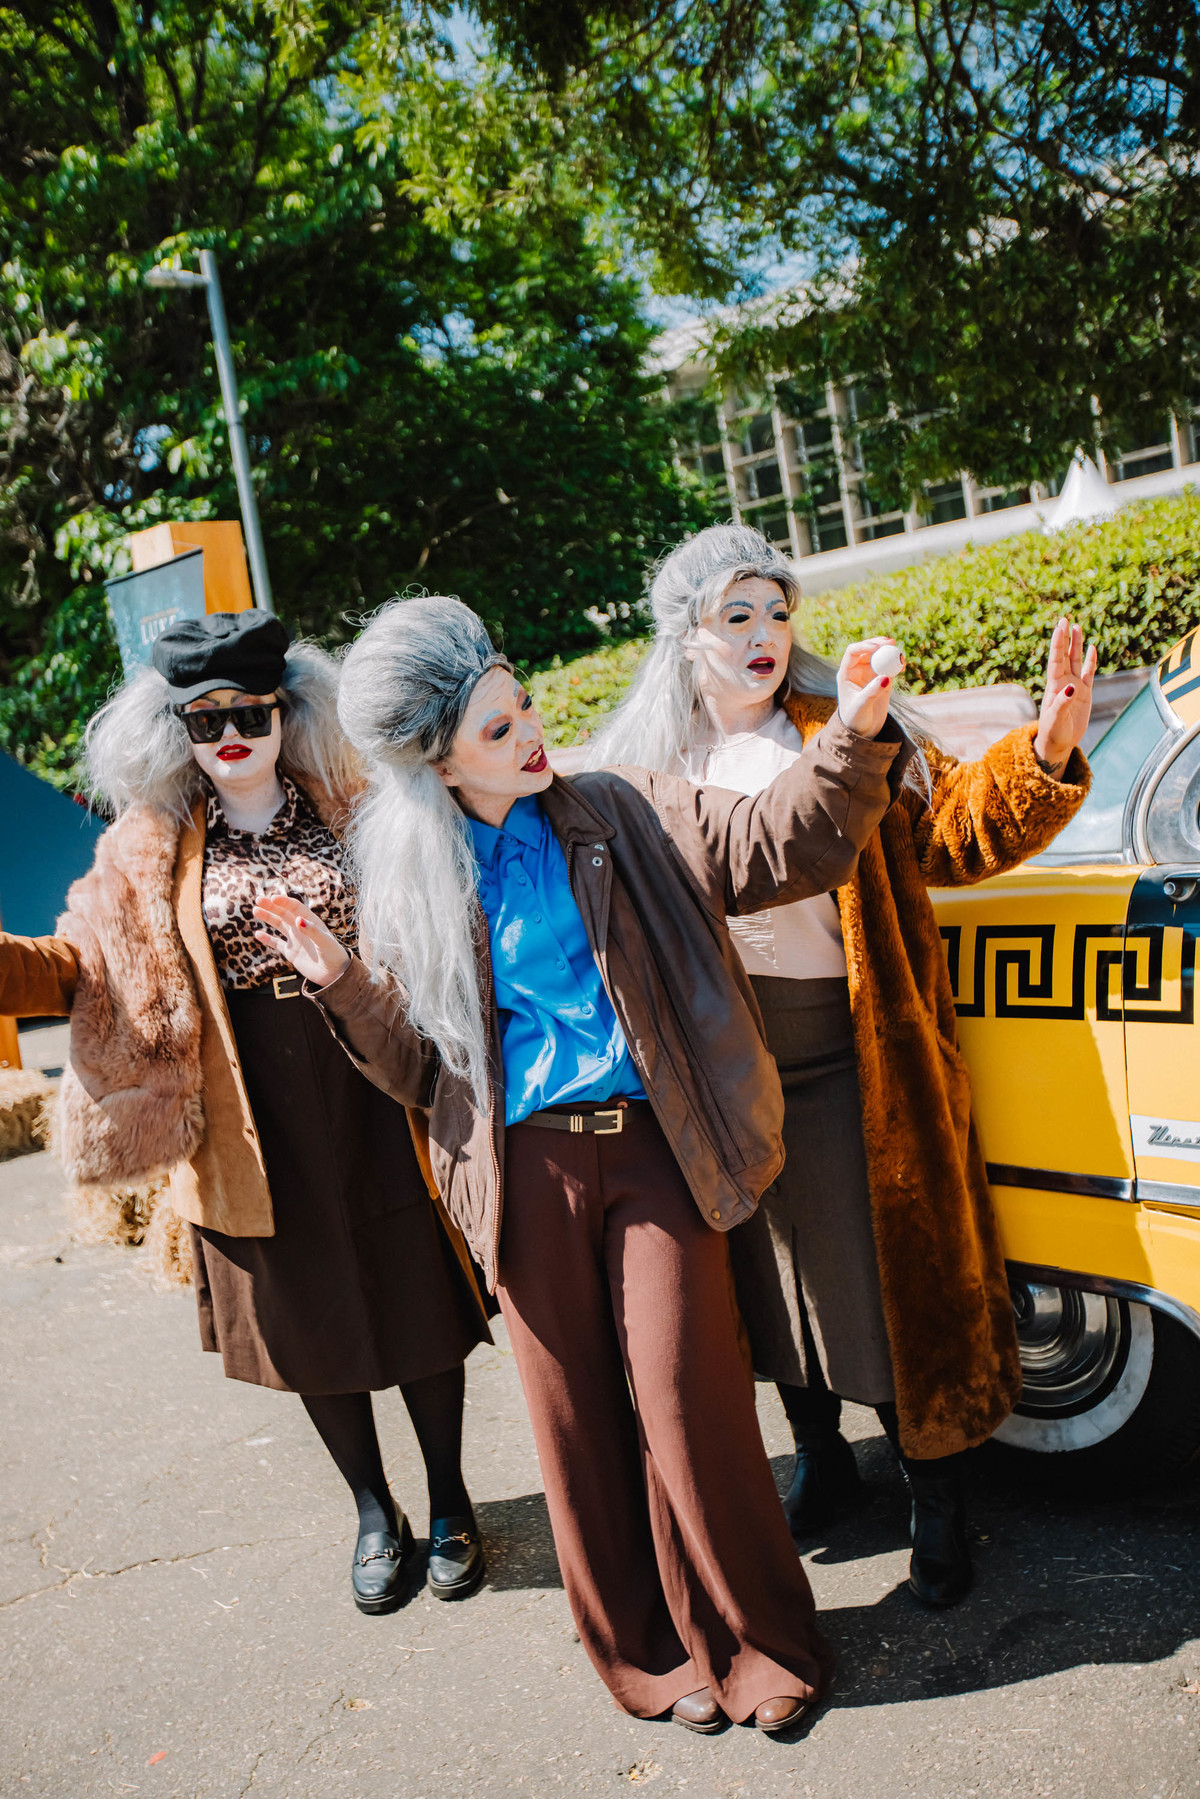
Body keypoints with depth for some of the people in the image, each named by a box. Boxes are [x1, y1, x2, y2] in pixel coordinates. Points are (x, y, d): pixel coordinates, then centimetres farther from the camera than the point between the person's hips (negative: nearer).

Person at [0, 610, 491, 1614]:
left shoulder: (357, 813, 0)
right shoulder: (150, 852, 4)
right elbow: (81, 965, 7)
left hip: (373, 1098, -1)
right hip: (249, 1124, 2)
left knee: (417, 1300, 9)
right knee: (308, 1320, 14)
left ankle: (450, 1504, 33)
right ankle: (376, 1515, 36)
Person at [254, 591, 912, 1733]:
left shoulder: (620, 817, 2)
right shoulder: (414, 881, 4)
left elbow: (785, 843, -6)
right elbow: (417, 1064, 6)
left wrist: (853, 738, -21)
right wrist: (342, 984, -11)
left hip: (651, 1147, -1)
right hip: (530, 1168, 1)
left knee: (686, 1399, 2)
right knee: (580, 1417, 10)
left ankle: (752, 1643, 25)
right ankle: (650, 1654, 31)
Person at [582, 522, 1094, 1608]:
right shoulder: (635, 771, 3)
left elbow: (955, 832, -10)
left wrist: (1047, 753, -25)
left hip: (856, 1061, -2)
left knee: (893, 1271, 6)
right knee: (771, 1277, 18)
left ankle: (934, 1492, 28)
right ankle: (821, 1460, 42)